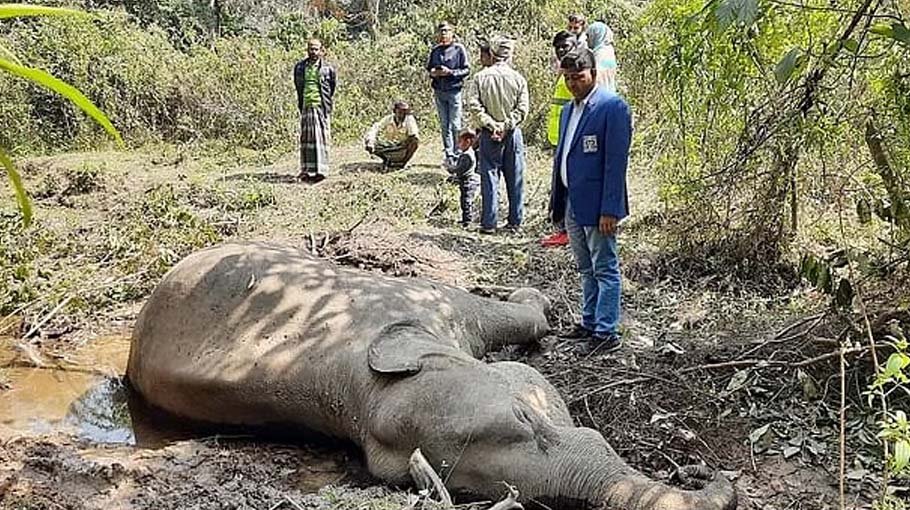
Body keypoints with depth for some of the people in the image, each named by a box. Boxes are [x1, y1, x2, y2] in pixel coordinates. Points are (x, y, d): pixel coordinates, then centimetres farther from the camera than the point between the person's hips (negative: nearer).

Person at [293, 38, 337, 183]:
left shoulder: (327, 69, 2)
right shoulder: (299, 67, 10)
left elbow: (331, 89, 13)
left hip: (321, 107, -3)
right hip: (306, 107, 3)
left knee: (320, 137, -6)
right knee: (306, 138, 5)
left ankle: (320, 170, -7)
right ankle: (307, 170, 10)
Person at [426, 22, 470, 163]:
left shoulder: (459, 49, -3)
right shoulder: (435, 50, 10)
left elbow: (466, 70, -5)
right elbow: (429, 68, 20)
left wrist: (450, 72, -17)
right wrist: (433, 73, -3)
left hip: (454, 90, -5)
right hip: (439, 92, 5)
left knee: (455, 125, -5)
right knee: (444, 125, 9)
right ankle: (448, 153, 16)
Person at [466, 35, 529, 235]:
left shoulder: (480, 77, -3)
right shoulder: (518, 78, -3)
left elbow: (474, 104, -11)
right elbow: (523, 108, -8)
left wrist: (491, 124, -10)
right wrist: (506, 125, -8)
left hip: (489, 135, 0)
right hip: (512, 134, 0)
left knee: (489, 178, 4)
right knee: (515, 179, 10)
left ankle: (489, 223, 4)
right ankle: (515, 222, 16)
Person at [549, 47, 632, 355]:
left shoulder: (612, 106, -12)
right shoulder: (569, 109, 14)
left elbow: (616, 160, -17)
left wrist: (610, 209, -20)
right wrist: (557, 203, 15)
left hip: (597, 204, -8)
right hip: (571, 203, 8)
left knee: (605, 270, 0)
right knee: (586, 270, 18)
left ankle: (606, 333, 7)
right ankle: (590, 323, 29)